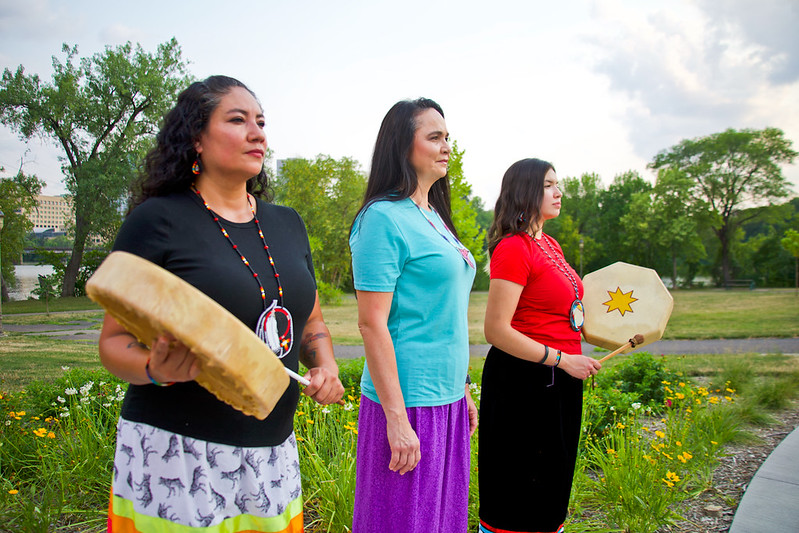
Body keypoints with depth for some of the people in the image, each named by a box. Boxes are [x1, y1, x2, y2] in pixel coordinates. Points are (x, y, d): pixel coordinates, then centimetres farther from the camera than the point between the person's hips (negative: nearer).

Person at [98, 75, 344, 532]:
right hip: (176, 451, -5)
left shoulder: (287, 223, 9)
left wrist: (326, 367, -2)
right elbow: (114, 340, -6)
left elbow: (312, 322, 18)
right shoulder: (158, 220, -7)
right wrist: (156, 368, -26)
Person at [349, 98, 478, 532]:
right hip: (408, 402, -8)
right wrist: (397, 419, -19)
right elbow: (372, 323, -17)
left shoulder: (434, 217, 12)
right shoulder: (384, 218, -13)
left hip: (445, 400, 8)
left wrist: (463, 391, 18)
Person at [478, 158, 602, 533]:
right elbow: (496, 331, -22)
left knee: (554, 481, 19)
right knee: (518, 491, 3)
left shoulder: (551, 245, 11)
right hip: (523, 380, -9)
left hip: (559, 381, 9)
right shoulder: (514, 248, -17)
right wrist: (563, 359, -19)